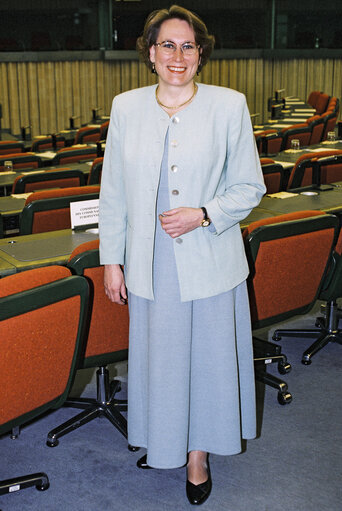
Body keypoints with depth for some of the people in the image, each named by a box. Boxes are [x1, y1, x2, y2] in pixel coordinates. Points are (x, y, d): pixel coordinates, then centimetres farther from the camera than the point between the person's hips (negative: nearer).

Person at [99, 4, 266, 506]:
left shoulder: (229, 106, -5)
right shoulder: (125, 107, 2)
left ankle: (199, 451, 33)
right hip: (150, 265, 2)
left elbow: (250, 187, 0)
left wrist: (203, 215, -17)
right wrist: (111, 261, 5)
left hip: (210, 262, -2)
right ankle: (164, 444, 39)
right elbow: (113, 193, 6)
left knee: (208, 355, 11)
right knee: (158, 356, 14)